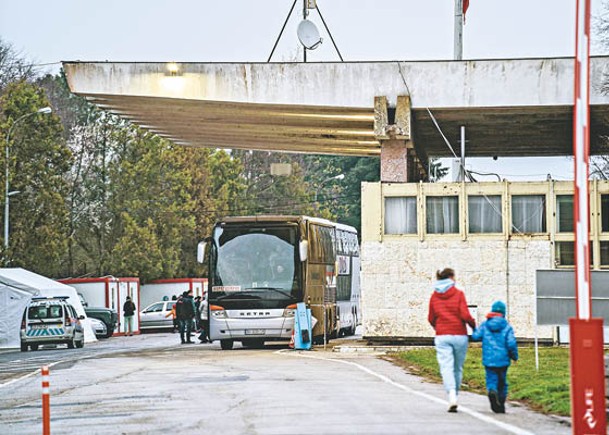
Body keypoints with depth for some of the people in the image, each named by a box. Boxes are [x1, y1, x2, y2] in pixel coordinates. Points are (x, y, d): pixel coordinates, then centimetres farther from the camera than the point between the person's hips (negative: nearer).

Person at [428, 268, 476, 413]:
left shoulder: (434, 296, 6)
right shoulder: (458, 294, -4)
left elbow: (431, 319, 11)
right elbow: (465, 315, -11)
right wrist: (473, 325, 7)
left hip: (442, 336, 1)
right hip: (459, 335, -1)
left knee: (446, 368, -7)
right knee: (458, 368, 13)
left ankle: (452, 397, -25)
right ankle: (454, 396, 19)